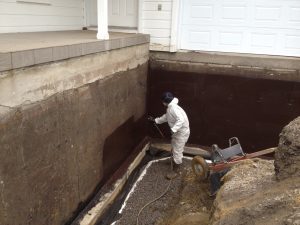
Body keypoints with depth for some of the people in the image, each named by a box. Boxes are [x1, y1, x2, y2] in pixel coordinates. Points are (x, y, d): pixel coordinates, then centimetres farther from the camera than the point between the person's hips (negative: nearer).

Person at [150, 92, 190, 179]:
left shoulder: (174, 108, -27)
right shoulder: (170, 107, 7)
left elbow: (181, 120, -38)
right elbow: (166, 117, 25)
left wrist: (173, 129, -43)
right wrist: (156, 120, 27)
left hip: (181, 132, -10)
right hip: (178, 131, 11)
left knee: (177, 151, -3)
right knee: (175, 148, 26)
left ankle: (176, 170, 9)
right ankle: (177, 161, 48)